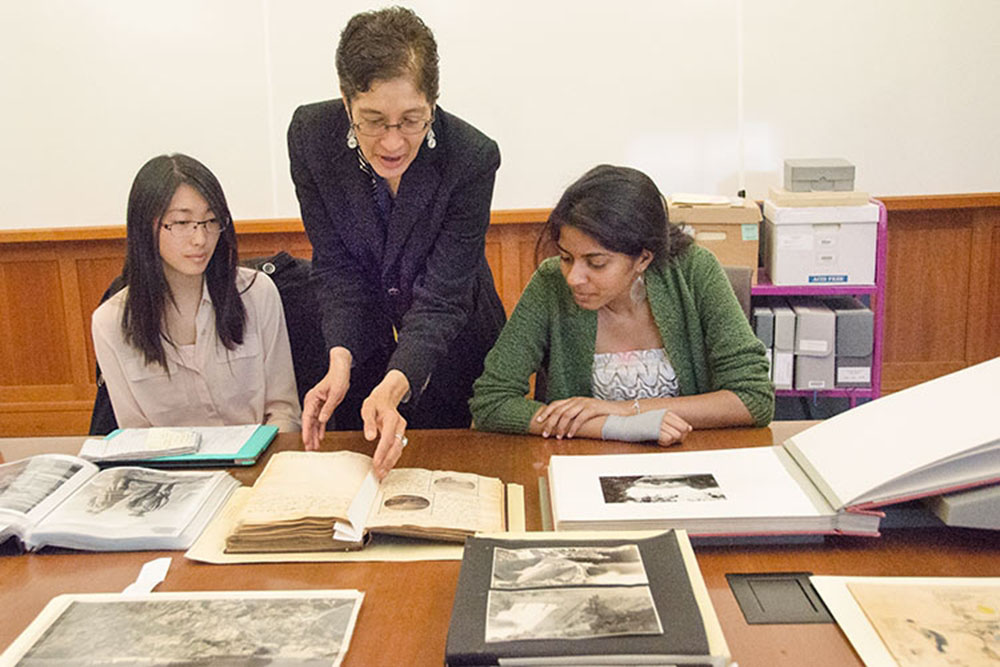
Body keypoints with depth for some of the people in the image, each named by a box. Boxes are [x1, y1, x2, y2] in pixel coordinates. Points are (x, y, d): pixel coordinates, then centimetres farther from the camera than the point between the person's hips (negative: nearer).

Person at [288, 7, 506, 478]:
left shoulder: (472, 158, -28)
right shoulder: (310, 134, -20)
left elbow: (442, 296, -29)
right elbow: (335, 267, -17)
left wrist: (393, 386, -44)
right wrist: (340, 362, -32)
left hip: (449, 347, -2)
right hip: (360, 346, 2)